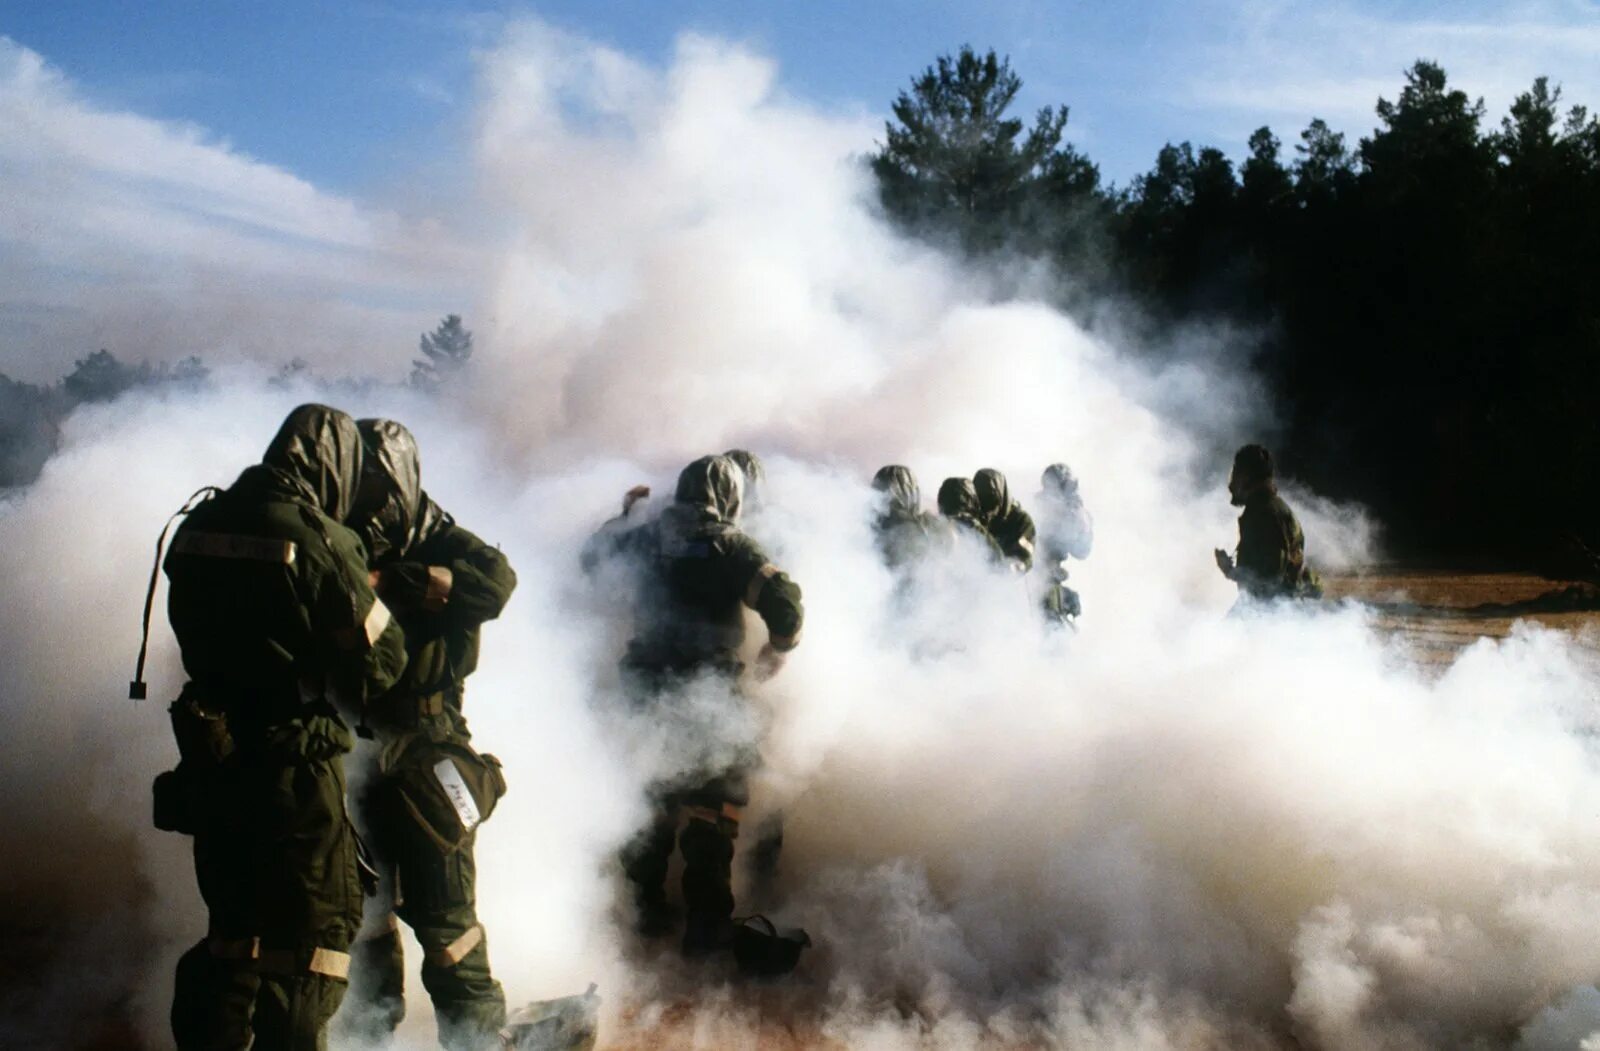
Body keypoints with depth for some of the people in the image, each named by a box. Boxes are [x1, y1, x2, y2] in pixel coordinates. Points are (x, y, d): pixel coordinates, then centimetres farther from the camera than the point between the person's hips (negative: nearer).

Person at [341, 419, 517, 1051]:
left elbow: (495, 580, -28)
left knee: (444, 919, -4)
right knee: (362, 916, 17)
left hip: (426, 757, -5)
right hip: (354, 755, 5)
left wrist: (391, 582, -32)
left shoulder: (441, 544, -5)